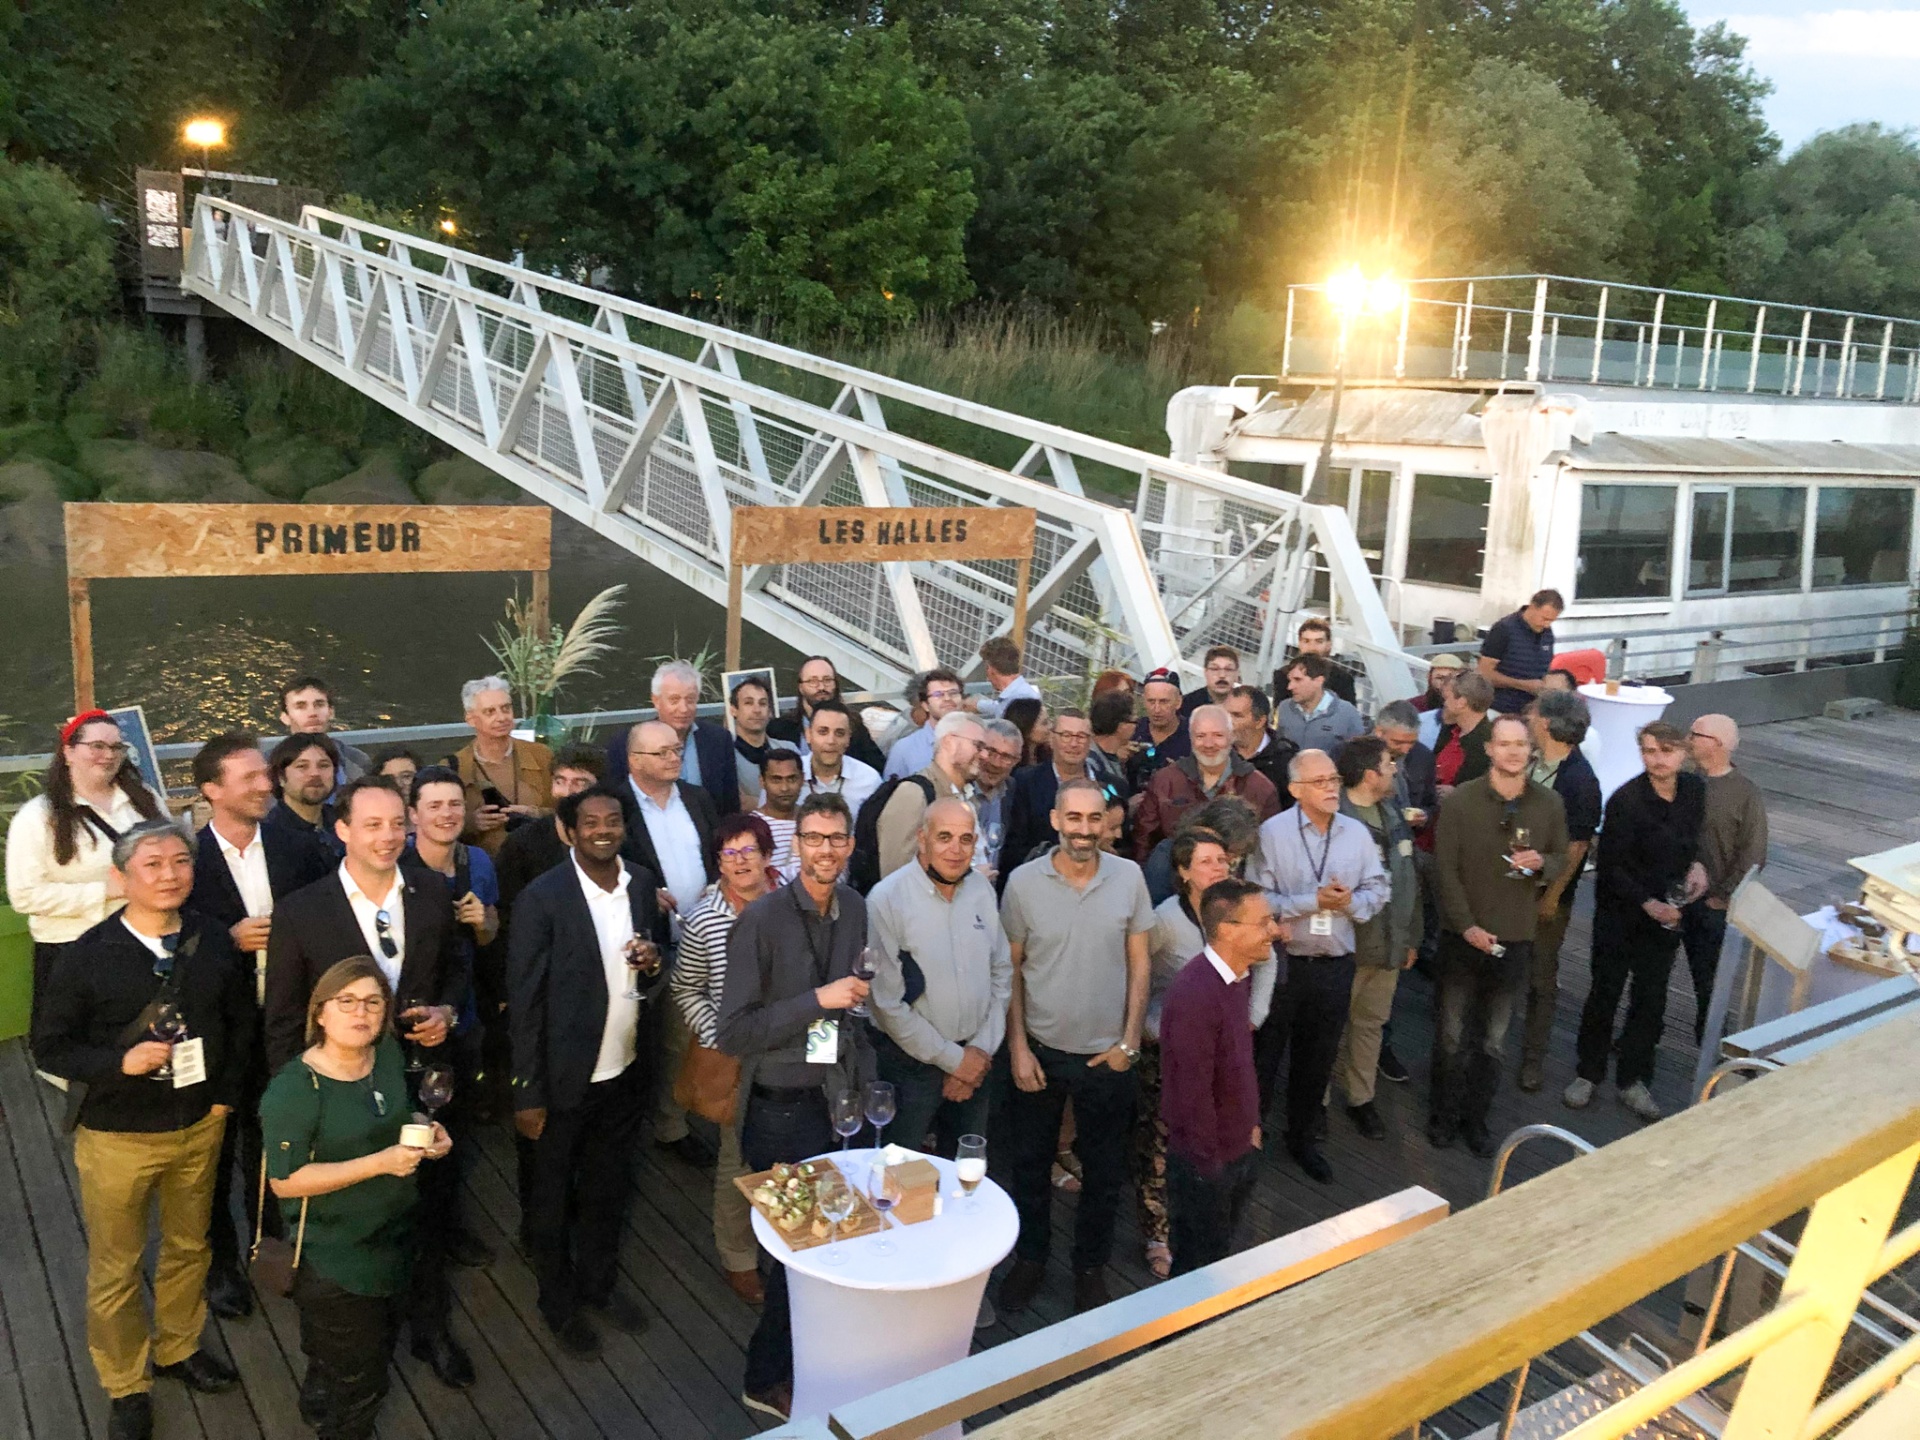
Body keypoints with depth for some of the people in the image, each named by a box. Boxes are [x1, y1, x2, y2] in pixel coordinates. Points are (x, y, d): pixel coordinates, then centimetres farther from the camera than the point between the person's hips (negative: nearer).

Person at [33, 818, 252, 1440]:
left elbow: (240, 1022, 6)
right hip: (117, 1137, -3)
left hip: (200, 1127, 3)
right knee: (115, 1269, 13)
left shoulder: (214, 942, -6)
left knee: (188, 1247, 21)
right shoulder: (87, 956, -16)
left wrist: (226, 1093, 1)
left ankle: (177, 1347, 46)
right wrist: (121, 1062, -25)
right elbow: (50, 1046, -9)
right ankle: (125, 1385, 34)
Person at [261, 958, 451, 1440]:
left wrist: (428, 1133, -9)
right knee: (354, 1385, 11)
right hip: (336, 1260, -7)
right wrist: (379, 1163, -29)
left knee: (379, 1352, 27)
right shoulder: (294, 1089, -24)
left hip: (398, 1238, 7)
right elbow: (284, 1181, -24)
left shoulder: (389, 1055, -5)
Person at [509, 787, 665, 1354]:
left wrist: (654, 963, -13)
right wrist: (528, 1094, -14)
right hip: (566, 1078, -5)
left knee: (609, 1188, 23)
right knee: (554, 1197, 16)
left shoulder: (643, 883, -2)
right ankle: (559, 1302, 39)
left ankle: (600, 1282, 46)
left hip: (626, 1071, 5)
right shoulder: (543, 898, -19)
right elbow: (525, 1001, -15)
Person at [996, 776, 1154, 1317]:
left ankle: (1090, 1266, 36)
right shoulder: (1023, 881, -10)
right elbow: (1011, 970, -3)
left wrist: (1129, 1042, -3)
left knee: (1104, 1171, 14)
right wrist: (1018, 1047, -5)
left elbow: (1138, 965, -1)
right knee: (1029, 1165, 15)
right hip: (1039, 1050, 0)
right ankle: (1030, 1259, 37)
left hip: (1107, 1055, 0)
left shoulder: (1129, 877, -8)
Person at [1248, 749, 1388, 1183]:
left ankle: (1303, 1139, 36)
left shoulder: (1357, 833, 1)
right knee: (1264, 1055, 8)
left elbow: (1377, 891, 5)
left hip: (1335, 965, 4)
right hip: (1281, 961, -4)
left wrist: (1350, 902, -16)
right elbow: (1258, 899, -16)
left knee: (1317, 1059, 18)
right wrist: (1313, 901, -21)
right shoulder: (1272, 832, -11)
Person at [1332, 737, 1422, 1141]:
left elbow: (1408, 876, 13)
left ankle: (1360, 1098, 31)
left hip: (1387, 942, 7)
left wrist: (1411, 935, 15)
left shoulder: (1393, 812, 7)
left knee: (1371, 1021, 16)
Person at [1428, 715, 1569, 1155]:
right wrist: (1467, 926, -14)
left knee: (1493, 1041, 12)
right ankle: (1444, 1115, 26)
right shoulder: (1460, 801, -9)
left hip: (1515, 938, 2)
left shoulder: (1549, 804, -1)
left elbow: (1561, 860, 10)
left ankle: (1476, 1118, 28)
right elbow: (1445, 870, -8)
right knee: (1451, 1034, 8)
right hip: (1462, 936, -2)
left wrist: (1541, 863, -13)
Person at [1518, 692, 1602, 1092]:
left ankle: (1534, 1057, 22)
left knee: (1540, 978, 8)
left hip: (1548, 893, -5)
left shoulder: (1580, 780, -18)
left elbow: (1576, 846, -15)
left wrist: (1553, 895, -14)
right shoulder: (1530, 761, 0)